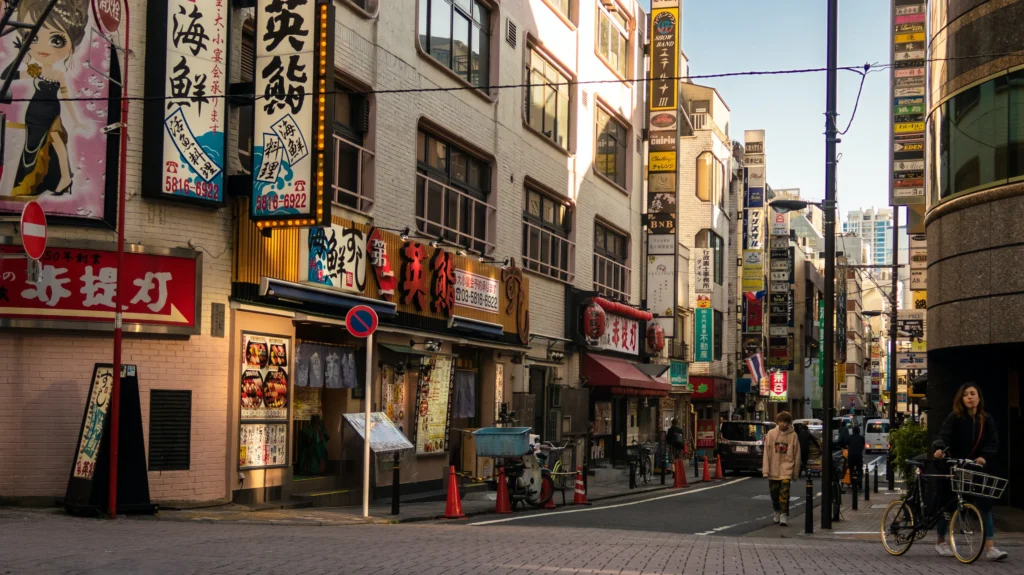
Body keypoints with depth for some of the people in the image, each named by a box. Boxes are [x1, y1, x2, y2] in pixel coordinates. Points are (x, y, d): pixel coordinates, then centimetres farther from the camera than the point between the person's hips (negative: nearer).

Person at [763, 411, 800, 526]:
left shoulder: (793, 435, -3)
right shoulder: (771, 434, 1)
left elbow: (796, 455, 2)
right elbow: (766, 452, 2)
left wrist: (795, 472, 3)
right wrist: (766, 470, -3)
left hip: (786, 469, -2)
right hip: (773, 470, 2)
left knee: (784, 493, -14)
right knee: (774, 493, 11)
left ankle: (783, 515, -12)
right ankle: (777, 512, 32)